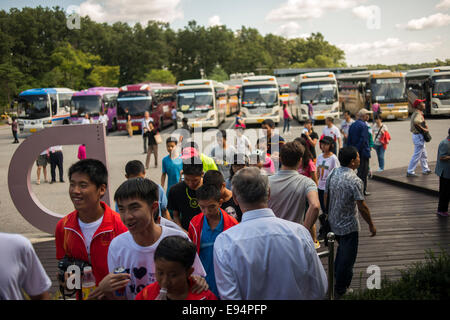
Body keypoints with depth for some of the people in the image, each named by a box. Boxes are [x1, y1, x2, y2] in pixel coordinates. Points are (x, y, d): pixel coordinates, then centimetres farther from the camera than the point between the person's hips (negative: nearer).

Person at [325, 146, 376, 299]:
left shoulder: (332, 174, -3)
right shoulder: (354, 180, -24)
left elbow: (326, 197, 6)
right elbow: (362, 207, -21)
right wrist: (371, 225, -9)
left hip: (333, 222, 7)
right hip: (348, 225, -7)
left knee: (342, 249, 28)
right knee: (348, 257, 8)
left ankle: (336, 276, 43)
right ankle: (340, 289, 19)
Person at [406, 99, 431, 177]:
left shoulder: (415, 113, 12)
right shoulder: (418, 114, -19)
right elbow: (415, 122, -40)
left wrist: (424, 125, 6)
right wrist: (423, 129, -28)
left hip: (417, 135, 11)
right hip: (419, 136, -11)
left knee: (423, 155, 21)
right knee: (417, 155, -5)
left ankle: (425, 170, 32)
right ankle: (410, 172, -1)